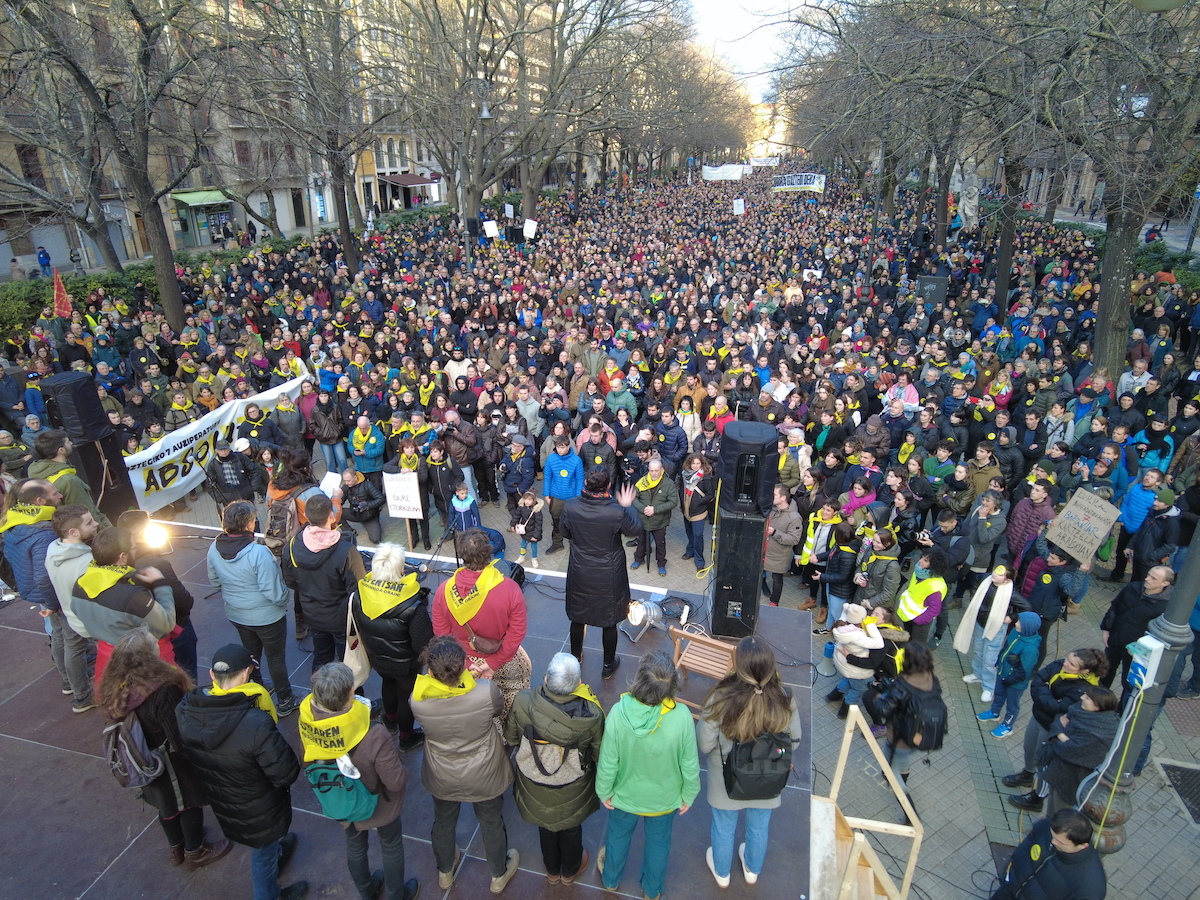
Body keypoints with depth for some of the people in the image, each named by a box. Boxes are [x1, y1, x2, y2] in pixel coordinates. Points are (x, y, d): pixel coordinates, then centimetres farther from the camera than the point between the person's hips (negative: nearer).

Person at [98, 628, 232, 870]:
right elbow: (182, 737, -31)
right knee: (190, 804, 18)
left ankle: (175, 848, 51)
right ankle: (194, 852, 39)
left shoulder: (116, 689, -14)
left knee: (166, 804, 29)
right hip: (174, 765, -7)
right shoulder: (164, 691, -38)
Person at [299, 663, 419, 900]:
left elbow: (309, 763, -9)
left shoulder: (307, 723, -31)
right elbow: (396, 782, -30)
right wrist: (403, 773, -8)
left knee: (354, 845, 32)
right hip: (378, 806, -4)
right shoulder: (374, 737, -44)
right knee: (391, 846, 27)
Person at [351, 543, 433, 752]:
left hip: (377, 659, 5)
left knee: (389, 683, 33)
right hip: (405, 664, -5)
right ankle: (406, 738, 45)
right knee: (406, 695, 22)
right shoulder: (413, 607, -37)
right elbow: (424, 644, -29)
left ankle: (390, 722, 60)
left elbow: (357, 629, -3)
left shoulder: (358, 597, -21)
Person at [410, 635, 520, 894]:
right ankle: (499, 875, 53)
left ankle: (445, 872, 59)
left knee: (443, 822, 31)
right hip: (483, 778, -1)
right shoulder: (486, 691, -36)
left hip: (441, 779, 1)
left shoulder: (417, 699, -32)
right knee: (491, 824, 27)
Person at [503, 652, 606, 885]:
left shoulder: (523, 702, -32)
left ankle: (552, 870, 58)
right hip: (572, 790, -1)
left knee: (546, 825, 32)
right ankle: (570, 871, 58)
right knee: (571, 827, 31)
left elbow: (510, 738, -12)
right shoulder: (591, 714, -34)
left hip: (534, 785, 1)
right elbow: (599, 754, -16)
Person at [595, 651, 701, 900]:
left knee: (618, 836, 31)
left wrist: (604, 792, -1)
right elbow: (690, 765, -19)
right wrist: (688, 795, 1)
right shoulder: (681, 716, -34)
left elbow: (608, 763, -21)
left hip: (625, 796, 0)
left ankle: (610, 879, 59)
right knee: (658, 842, 31)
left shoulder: (618, 713, -35)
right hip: (665, 799, 0)